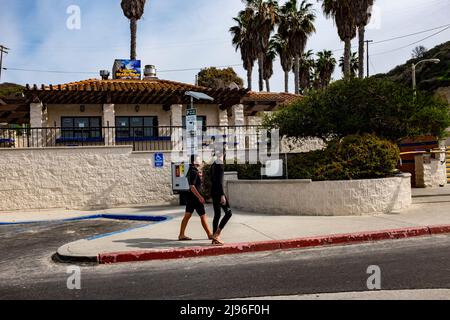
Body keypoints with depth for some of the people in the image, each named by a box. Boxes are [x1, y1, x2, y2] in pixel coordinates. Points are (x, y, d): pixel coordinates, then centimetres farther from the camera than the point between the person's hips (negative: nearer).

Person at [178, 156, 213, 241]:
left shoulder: (191, 171, 12)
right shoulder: (194, 172, -17)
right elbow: (192, 186, -24)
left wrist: (199, 175, 12)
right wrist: (200, 197, -24)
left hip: (190, 197, 9)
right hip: (195, 197, -9)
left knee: (187, 216, 8)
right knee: (203, 216, 0)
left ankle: (181, 235, 9)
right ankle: (210, 235, 9)